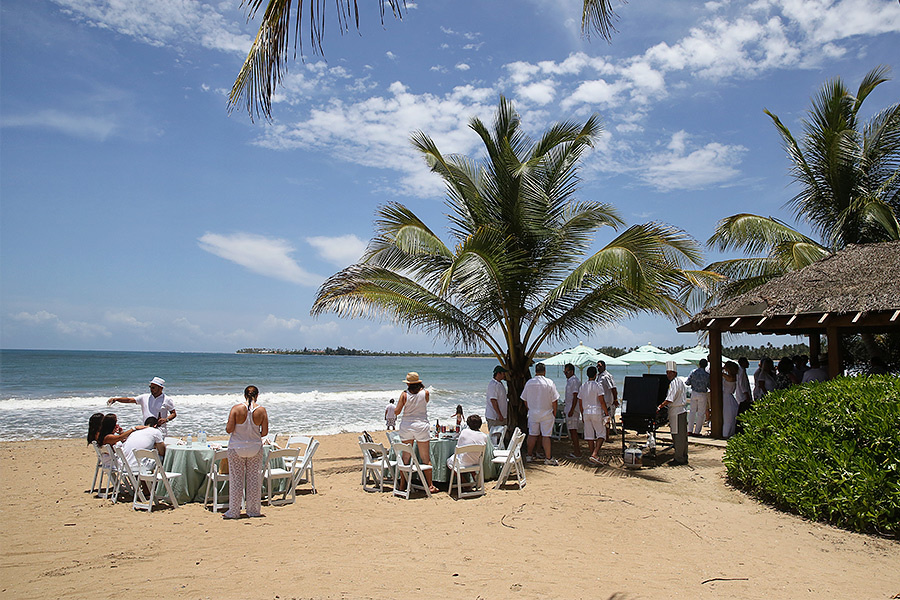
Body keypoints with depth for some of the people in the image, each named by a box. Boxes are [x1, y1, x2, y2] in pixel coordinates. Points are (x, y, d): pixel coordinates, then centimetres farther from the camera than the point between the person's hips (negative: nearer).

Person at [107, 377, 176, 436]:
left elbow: (173, 414, 4)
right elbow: (129, 400, 9)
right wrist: (116, 399, -4)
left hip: (160, 428, -4)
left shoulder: (167, 400, 4)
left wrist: (166, 419, -15)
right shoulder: (145, 397, 12)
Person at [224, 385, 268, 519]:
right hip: (255, 448, 1)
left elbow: (229, 429, -12)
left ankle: (234, 511, 14)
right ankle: (254, 510, 18)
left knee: (236, 479, 8)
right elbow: (265, 432, -4)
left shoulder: (236, 408, -10)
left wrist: (227, 426, 11)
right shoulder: (262, 410, -7)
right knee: (254, 478, 11)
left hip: (236, 448, -1)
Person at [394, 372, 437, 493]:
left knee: (405, 456, 13)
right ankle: (430, 485, 7)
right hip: (421, 426, -1)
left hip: (406, 426, 1)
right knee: (425, 458, 5)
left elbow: (397, 412, -3)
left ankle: (402, 483, 21)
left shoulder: (404, 394, -6)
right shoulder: (425, 393, -5)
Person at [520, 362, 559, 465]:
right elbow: (554, 401, -9)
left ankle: (529, 455, 20)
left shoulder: (529, 383, -2)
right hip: (546, 414, -3)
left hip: (533, 413, 3)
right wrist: (554, 413, 3)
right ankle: (548, 458, 3)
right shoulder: (549, 383, -11)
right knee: (546, 436, 0)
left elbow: (525, 399, 6)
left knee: (532, 434, 12)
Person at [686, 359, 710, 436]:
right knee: (701, 413, 7)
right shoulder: (707, 374, -11)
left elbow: (688, 382, -2)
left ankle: (690, 430, 11)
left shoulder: (693, 372, -4)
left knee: (692, 411, 13)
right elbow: (709, 386, -7)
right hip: (702, 395, -3)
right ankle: (697, 431, 8)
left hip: (694, 393, 3)